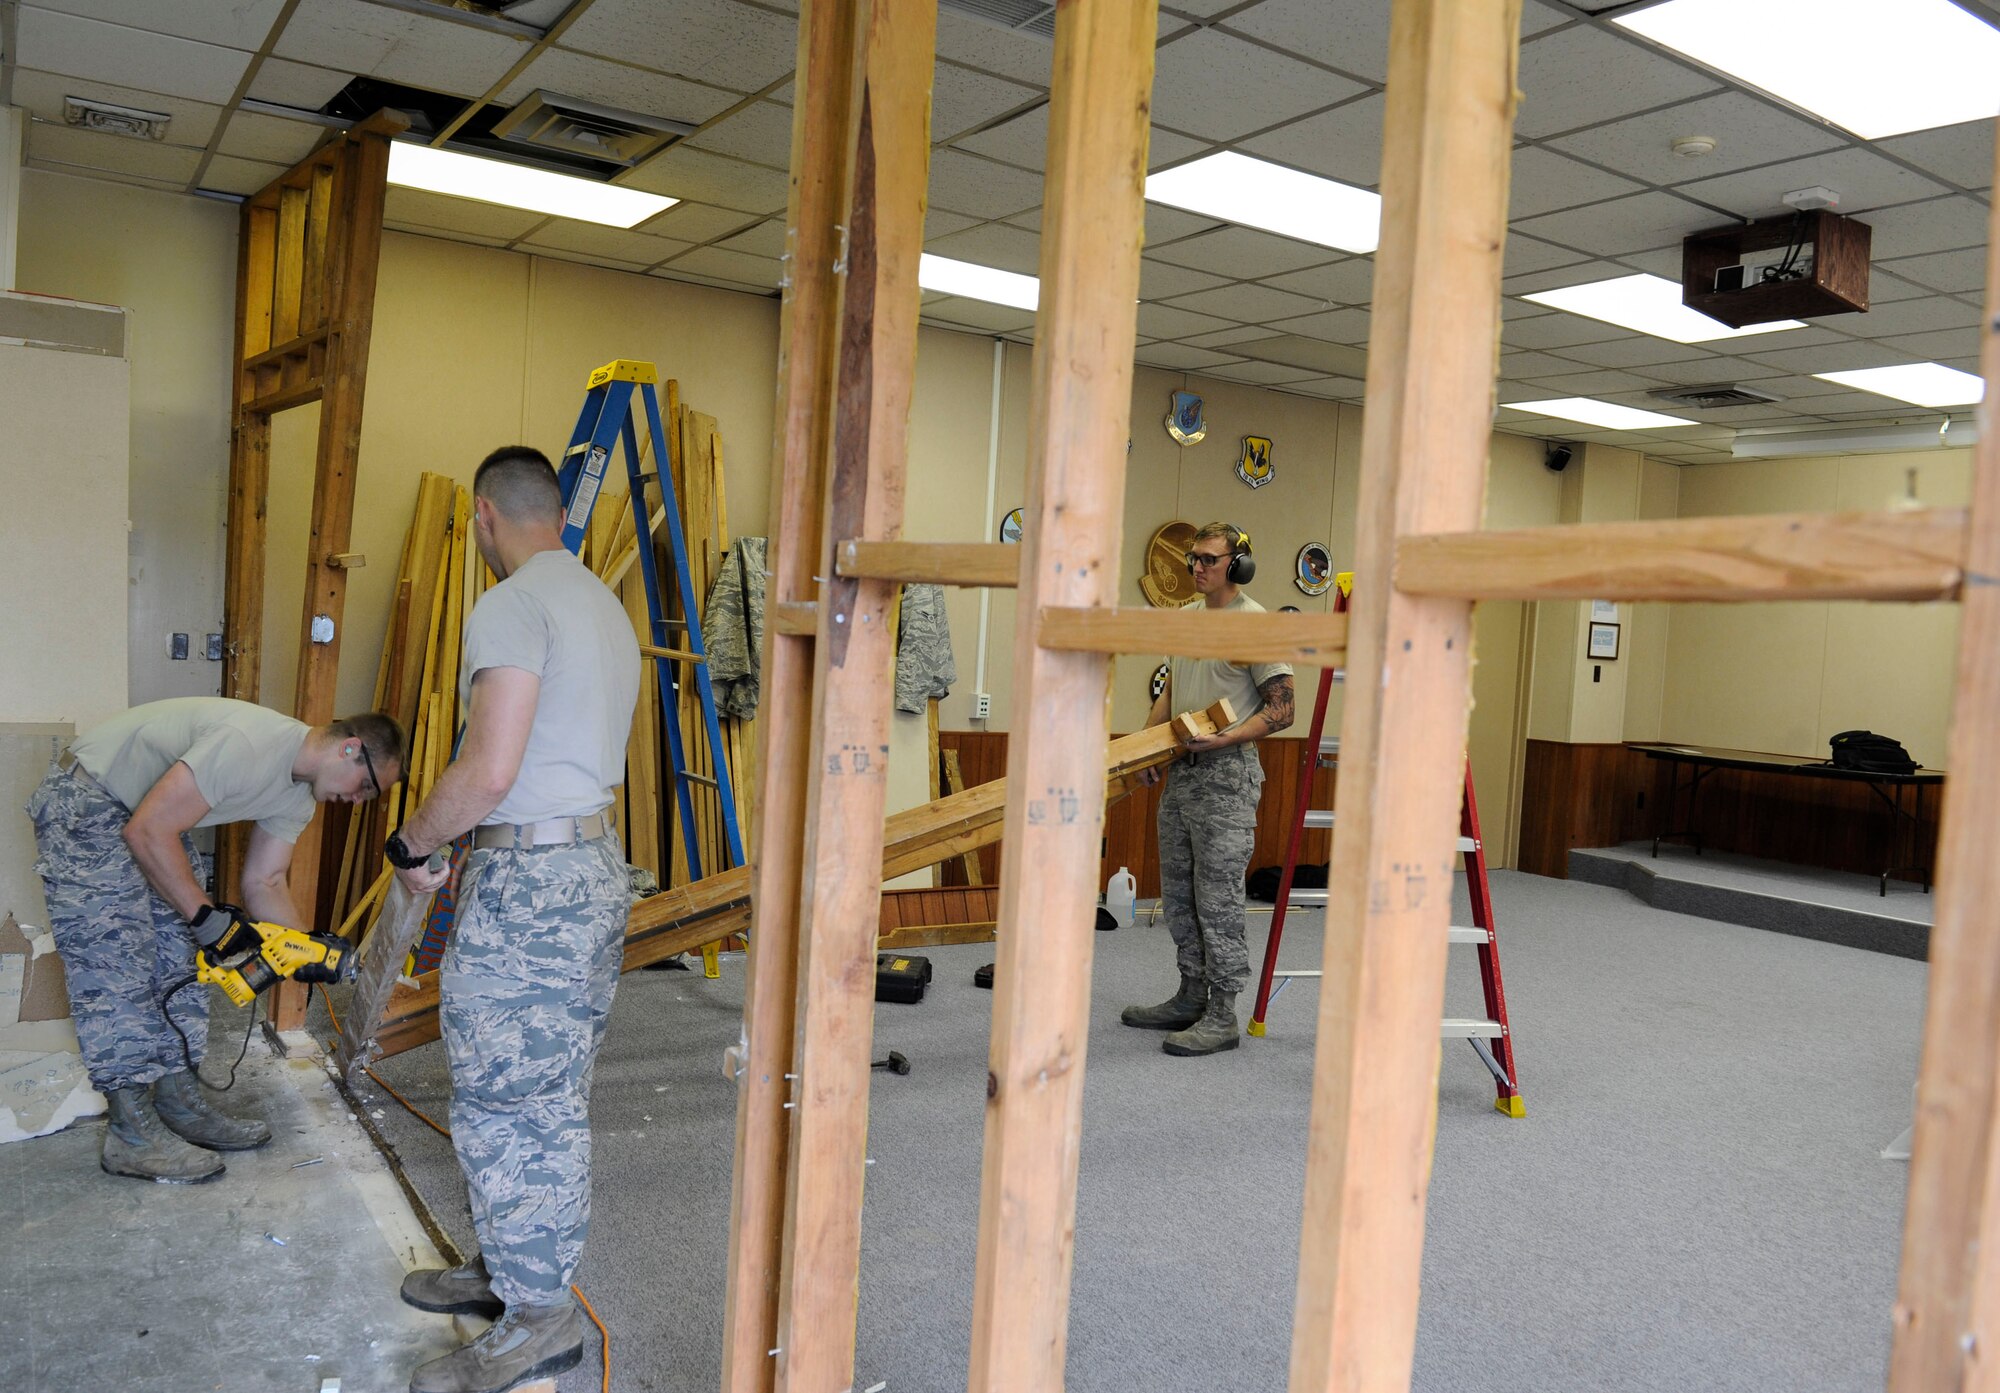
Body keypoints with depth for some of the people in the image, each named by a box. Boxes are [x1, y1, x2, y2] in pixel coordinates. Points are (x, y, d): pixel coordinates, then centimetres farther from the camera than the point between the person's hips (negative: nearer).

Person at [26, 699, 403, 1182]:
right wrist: (206, 915, -25)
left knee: (179, 960, 8)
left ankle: (180, 1105, 17)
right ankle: (133, 1136, -3)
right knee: (117, 967, -9)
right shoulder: (248, 743, -33)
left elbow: (264, 883, 3)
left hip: (151, 817, 10)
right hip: (84, 802, -10)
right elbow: (148, 832, -31)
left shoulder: (299, 795, -1)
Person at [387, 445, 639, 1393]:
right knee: (552, 1099, 18)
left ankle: (538, 1316, 11)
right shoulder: (606, 606, 15)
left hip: (528, 877, -10)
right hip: (597, 862, 10)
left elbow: (489, 772, -22)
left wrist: (411, 845, -6)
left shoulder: (510, 608, -15)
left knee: (501, 1101, 1)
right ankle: (511, 1269, 33)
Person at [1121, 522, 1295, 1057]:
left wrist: (1227, 738, -25)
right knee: (1178, 894, 15)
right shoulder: (1184, 618, 13)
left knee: (1217, 898, -6)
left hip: (1227, 775, -9)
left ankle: (1222, 1016, 3)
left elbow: (1281, 709, -13)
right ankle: (1191, 997, 27)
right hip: (1180, 772, 9)